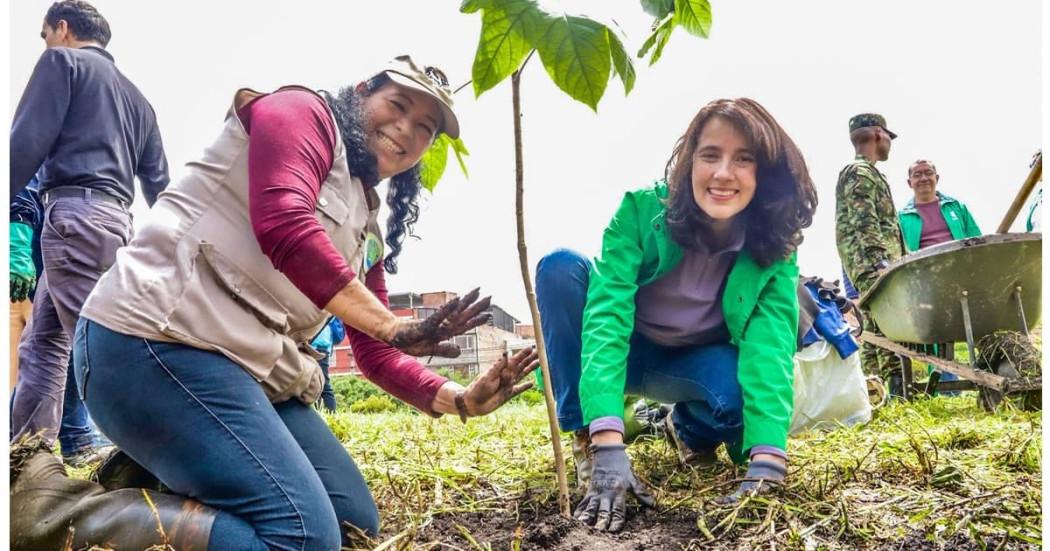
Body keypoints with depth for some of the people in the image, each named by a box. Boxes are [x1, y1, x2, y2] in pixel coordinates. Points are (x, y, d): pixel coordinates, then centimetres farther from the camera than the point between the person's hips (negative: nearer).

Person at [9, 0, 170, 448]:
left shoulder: (62, 61, 7)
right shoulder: (135, 97, 26)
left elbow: (28, 142, -7)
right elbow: (159, 184, 21)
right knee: (42, 344, 13)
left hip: (75, 214, -8)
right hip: (117, 219, 8)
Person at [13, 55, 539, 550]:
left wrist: (459, 400, 3)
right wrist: (392, 325, -20)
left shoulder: (367, 232, 20)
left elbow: (376, 355, 19)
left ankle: (145, 477, 10)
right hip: (156, 341, -9)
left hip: (253, 373, 10)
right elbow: (284, 226, -21)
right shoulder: (302, 112, -1)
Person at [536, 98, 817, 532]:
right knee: (562, 267, -31)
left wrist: (767, 464, -48)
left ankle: (691, 431, 3)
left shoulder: (774, 247, -20)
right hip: (625, 351, -1)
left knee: (742, 390, -35)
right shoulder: (642, 211, -27)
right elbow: (606, 313, -38)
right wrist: (609, 446, -49)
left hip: (695, 363, 1)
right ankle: (588, 439, -18)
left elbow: (770, 343, -32)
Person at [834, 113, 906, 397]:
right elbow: (865, 225, -17)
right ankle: (897, 389, -20)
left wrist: (905, 259, 24)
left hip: (875, 268, 10)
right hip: (872, 267, -10)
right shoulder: (860, 173, -6)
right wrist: (881, 261, -24)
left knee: (875, 329, 8)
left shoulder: (869, 174, 26)